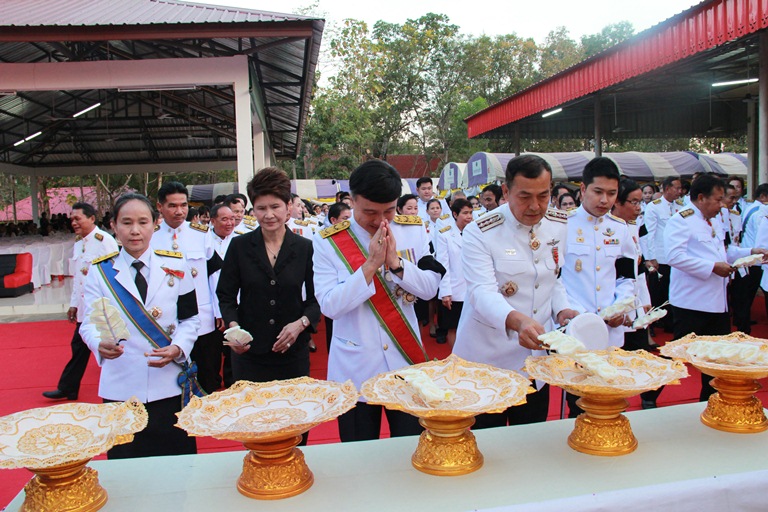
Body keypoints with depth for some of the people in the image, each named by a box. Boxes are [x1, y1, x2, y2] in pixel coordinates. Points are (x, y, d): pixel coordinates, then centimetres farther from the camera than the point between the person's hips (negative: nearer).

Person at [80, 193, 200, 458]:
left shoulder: (176, 266, 3)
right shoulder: (99, 271, 3)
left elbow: (190, 318, 5)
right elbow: (89, 323, 1)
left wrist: (178, 349, -14)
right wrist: (101, 344, -21)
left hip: (169, 385, 0)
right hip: (120, 388, 0)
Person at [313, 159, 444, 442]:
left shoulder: (413, 230, 0)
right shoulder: (328, 242, -8)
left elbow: (429, 288, -2)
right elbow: (330, 306, -14)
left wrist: (396, 262, -18)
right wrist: (370, 265, -21)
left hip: (406, 359, 2)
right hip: (355, 368, -2)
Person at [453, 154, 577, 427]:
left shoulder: (559, 226, 2)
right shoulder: (479, 233, -15)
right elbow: (483, 293, -27)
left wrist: (562, 309, -6)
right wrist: (516, 320, -46)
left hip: (537, 359, 5)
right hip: (486, 363, -5)